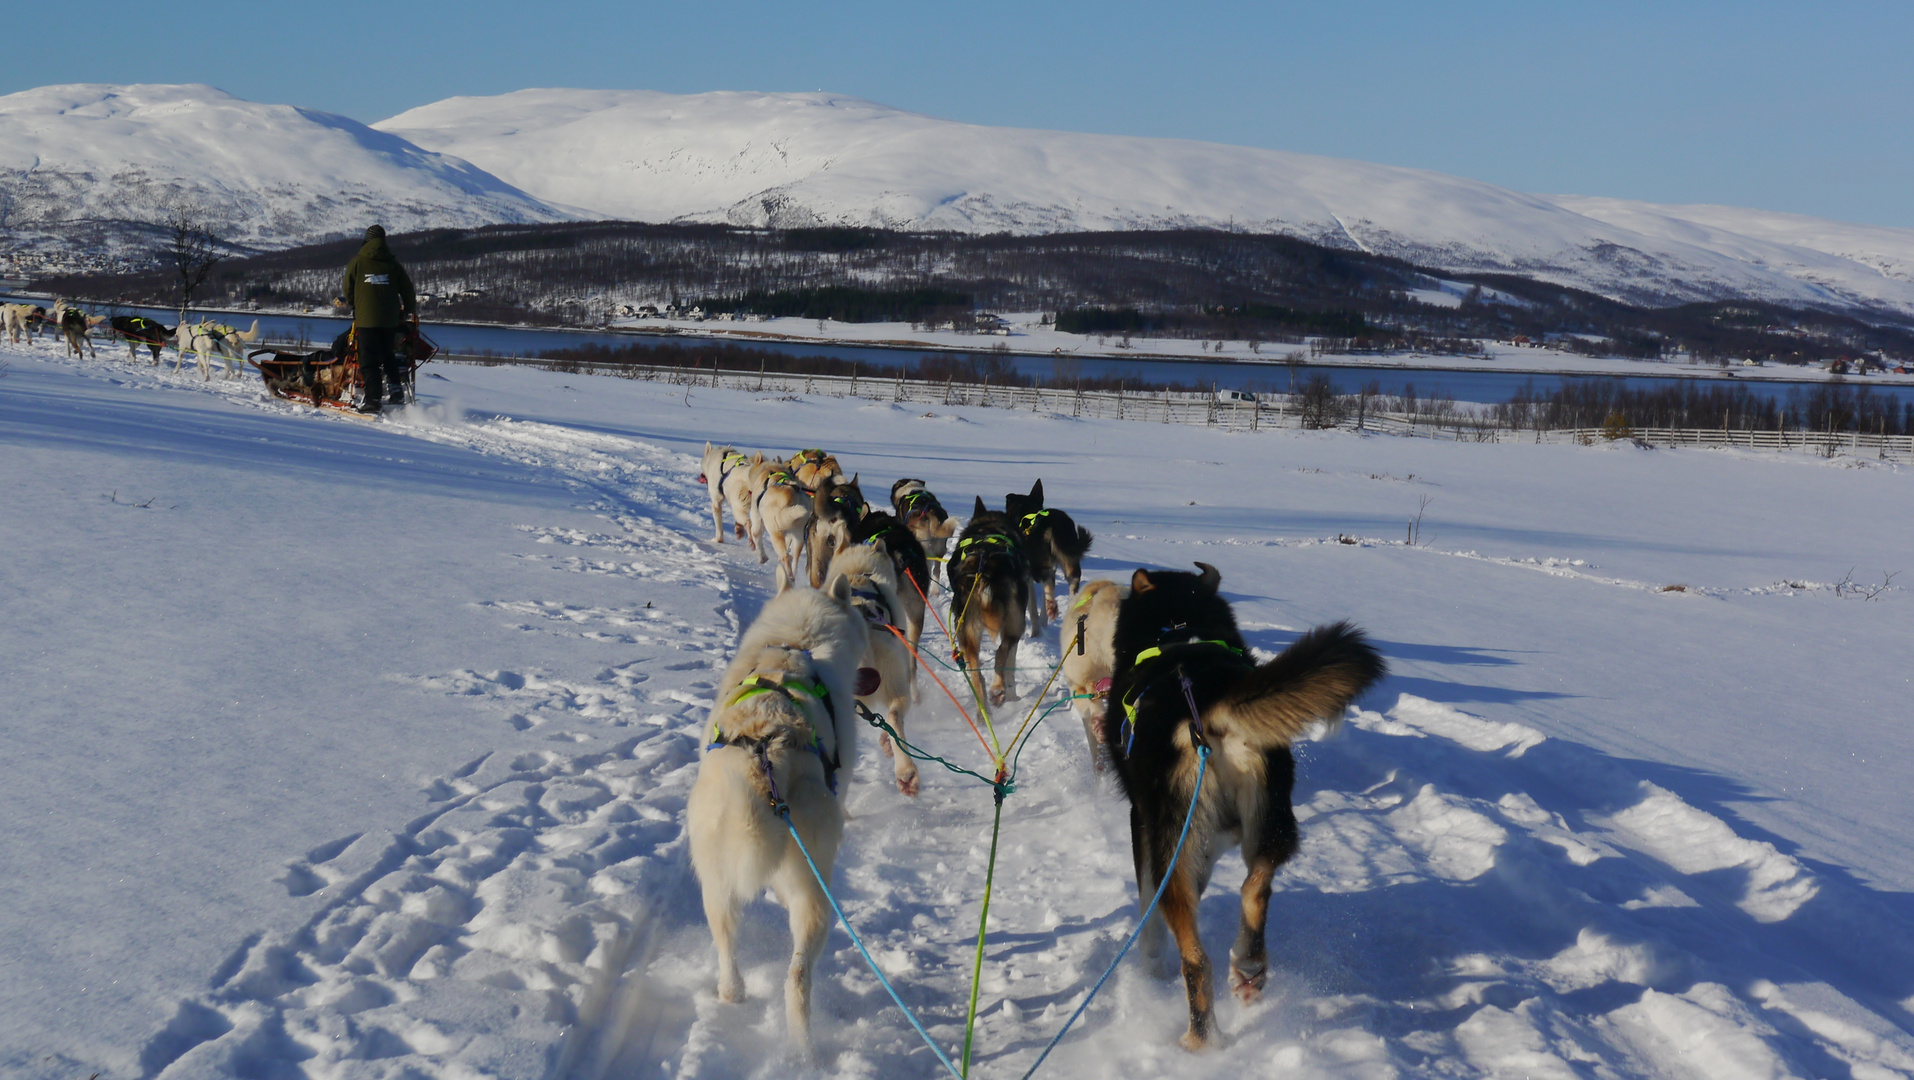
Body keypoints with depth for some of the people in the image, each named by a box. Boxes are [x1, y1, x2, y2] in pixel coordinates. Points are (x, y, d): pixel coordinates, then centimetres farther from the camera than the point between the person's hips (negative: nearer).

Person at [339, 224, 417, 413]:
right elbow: (407, 290, 11)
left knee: (369, 361, -2)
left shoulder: (357, 262, 0)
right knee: (388, 356, 20)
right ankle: (397, 392, 11)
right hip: (390, 319, 3)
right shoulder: (393, 263, 7)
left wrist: (353, 305, 26)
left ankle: (374, 399, -11)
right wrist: (410, 311, 27)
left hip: (366, 319, -3)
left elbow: (348, 290, 6)